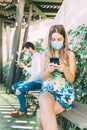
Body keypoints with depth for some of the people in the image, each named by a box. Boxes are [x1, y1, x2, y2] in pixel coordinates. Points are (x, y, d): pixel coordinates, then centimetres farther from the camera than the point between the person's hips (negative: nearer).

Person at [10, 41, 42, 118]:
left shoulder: (38, 57, -18)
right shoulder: (34, 58, 14)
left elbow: (40, 74, -26)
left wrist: (28, 81, -22)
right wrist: (24, 66, 17)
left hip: (38, 82, -11)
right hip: (33, 80, 11)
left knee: (18, 90, -26)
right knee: (14, 87, 10)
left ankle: (22, 110, -5)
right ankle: (24, 105, 15)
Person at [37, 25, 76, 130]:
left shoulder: (70, 54, 2)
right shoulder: (46, 55, 10)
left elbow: (71, 79, 0)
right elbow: (43, 78, 8)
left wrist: (65, 69, -21)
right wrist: (48, 70, -14)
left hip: (64, 92, -2)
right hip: (47, 90, 3)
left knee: (41, 114, -29)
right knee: (45, 103, -34)